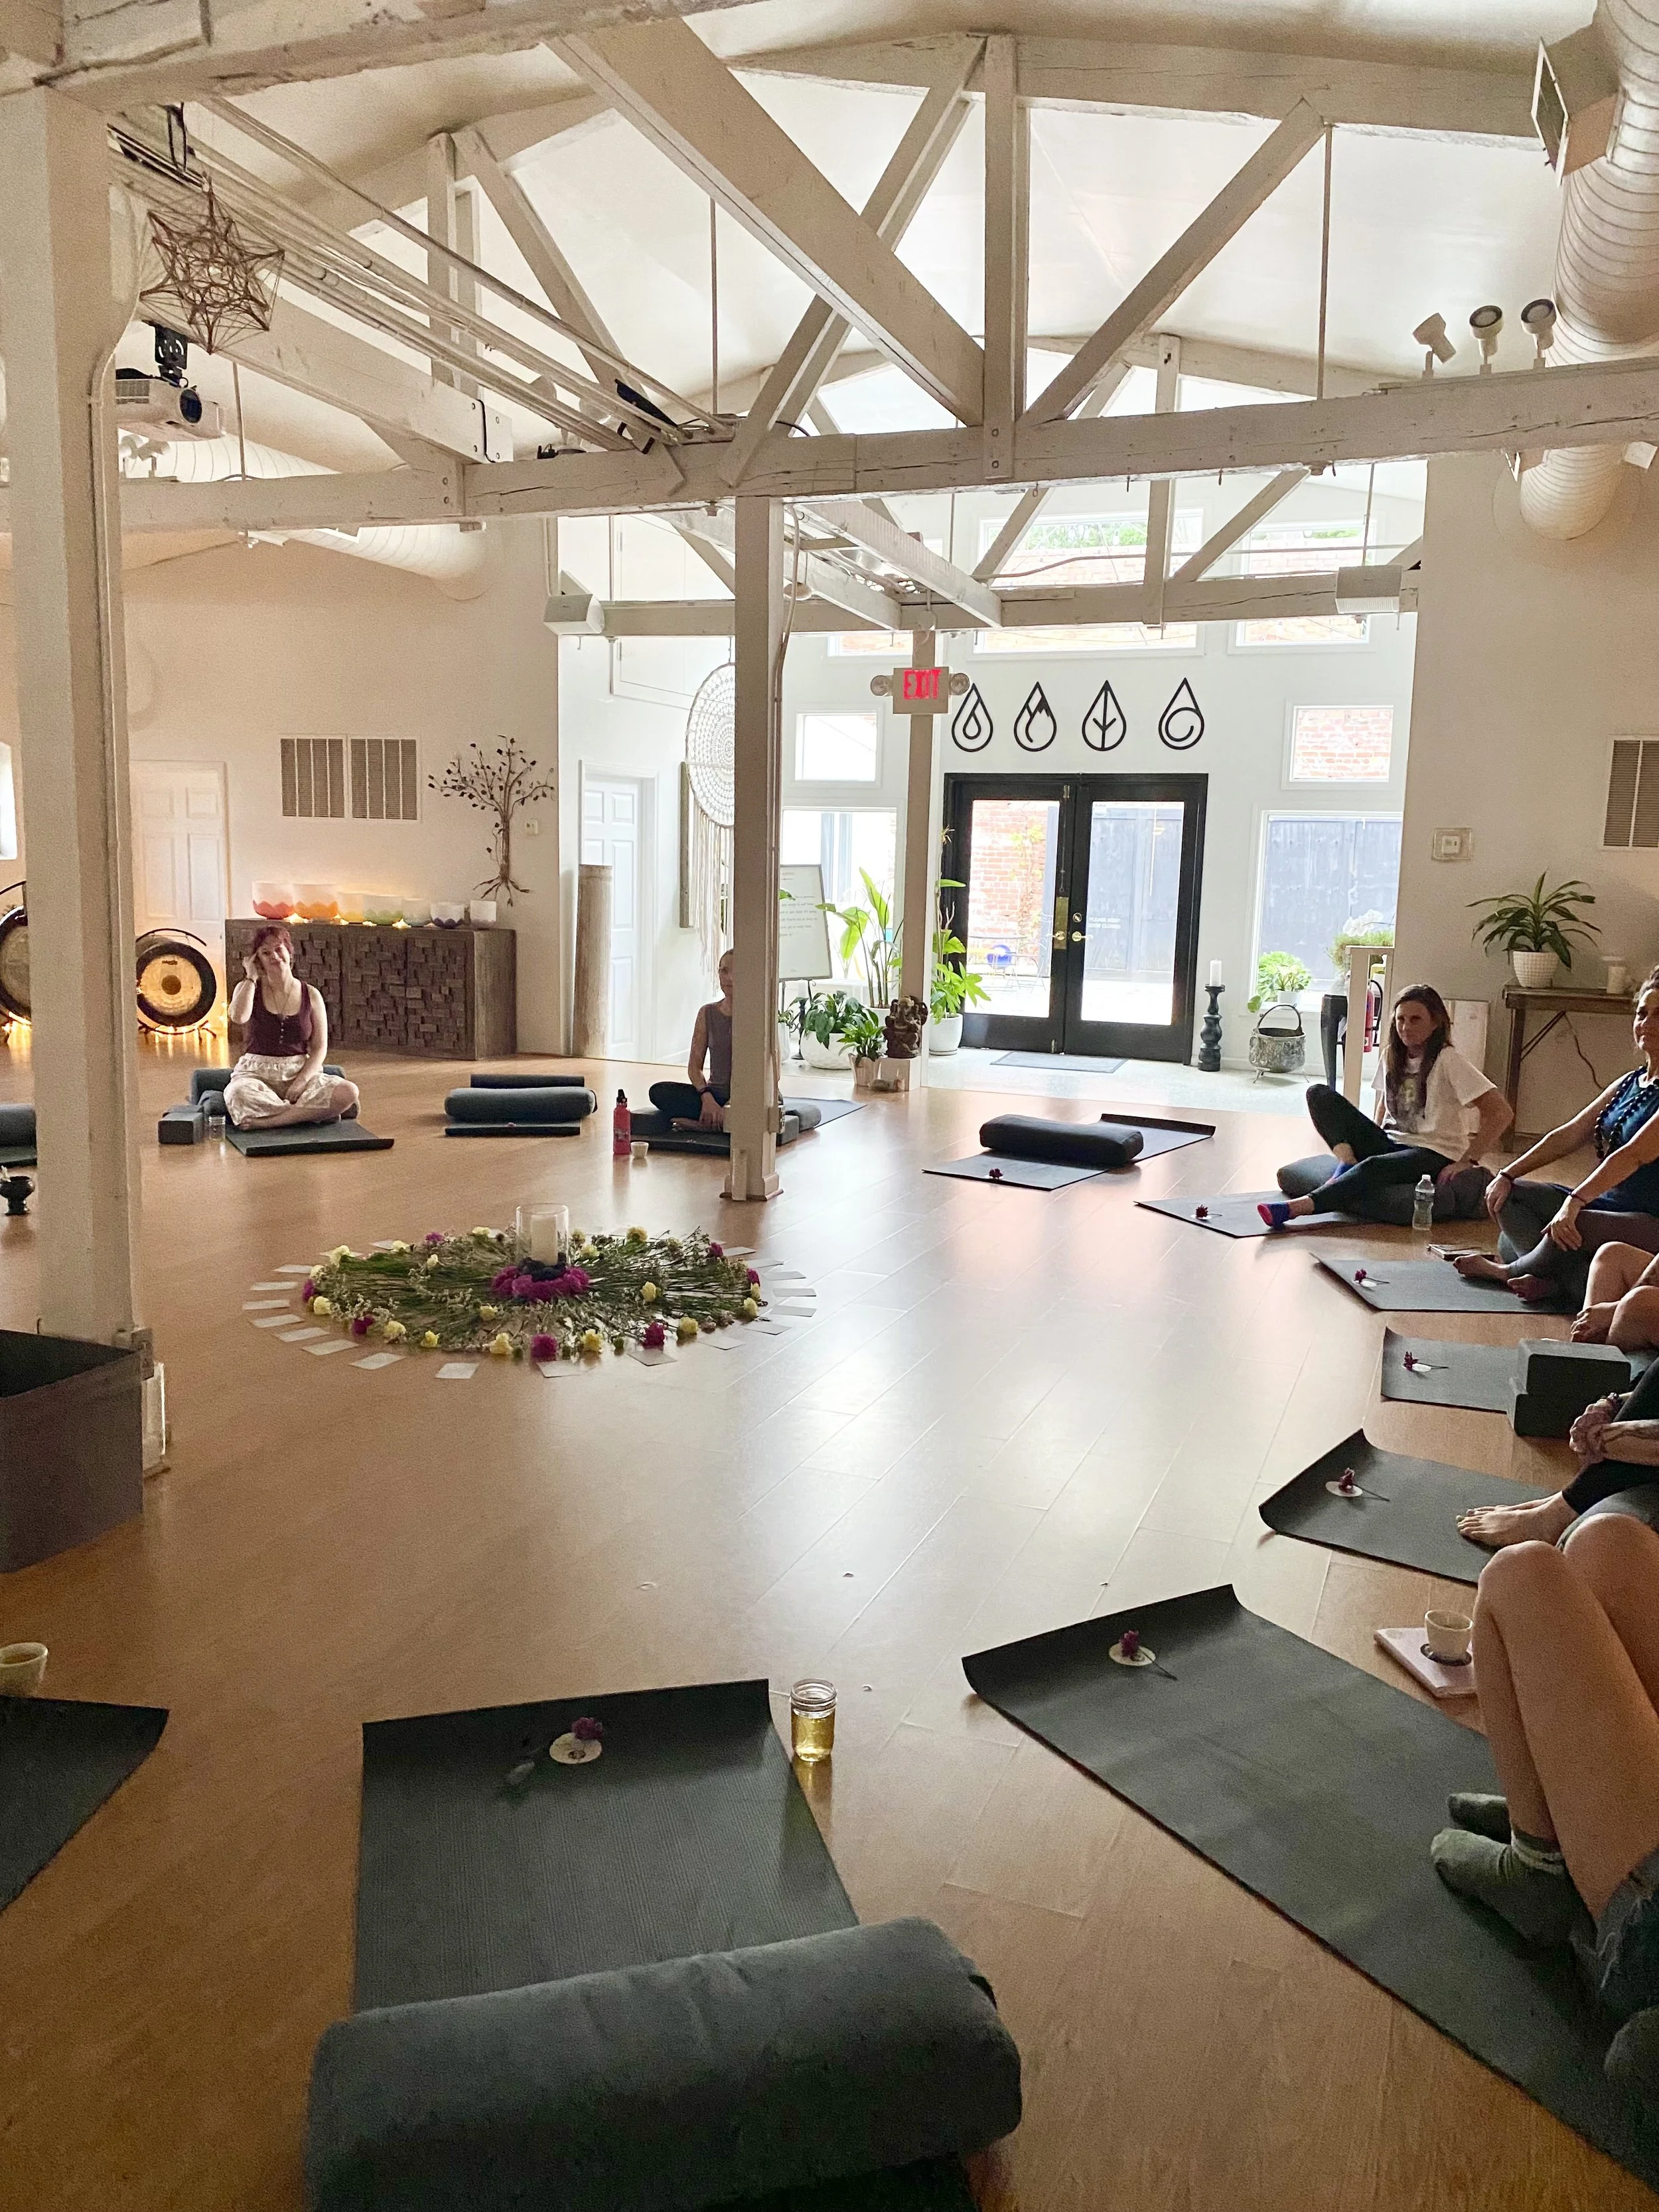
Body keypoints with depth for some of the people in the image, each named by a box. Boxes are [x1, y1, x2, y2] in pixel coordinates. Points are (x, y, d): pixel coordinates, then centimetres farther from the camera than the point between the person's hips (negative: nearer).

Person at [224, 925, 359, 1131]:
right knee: (238, 1095, -39)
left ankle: (265, 1121, -25)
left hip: (301, 1072, 2)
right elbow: (239, 1017, -20)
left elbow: (320, 1048, 3)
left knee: (348, 1092, -28)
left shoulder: (311, 995, 6)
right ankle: (312, 1113, -21)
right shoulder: (248, 988, 5)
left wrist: (302, 1081, -13)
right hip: (256, 1073, -1)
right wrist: (251, 977, -8)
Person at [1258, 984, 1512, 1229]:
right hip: (1390, 1143, 7)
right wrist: (1373, 1140, 10)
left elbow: (1502, 1112, -16)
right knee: (1319, 1094, -9)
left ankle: (1298, 1207, -50)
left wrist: (1467, 1161, -17)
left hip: (1434, 1153, -7)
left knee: (1373, 1167, -41)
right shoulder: (1391, 1055, 8)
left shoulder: (1448, 1060, -11)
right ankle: (1347, 1163, -25)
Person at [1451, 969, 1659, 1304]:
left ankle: (1506, 1272, -6)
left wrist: (1574, 1203, -33)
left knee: (1576, 1226, -37)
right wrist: (1507, 1176, 2)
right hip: (1603, 1204, 9)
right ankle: (1554, 1277, -22)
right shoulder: (1629, 1082, 13)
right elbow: (1569, 1135, 11)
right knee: (1507, 1196, 1)